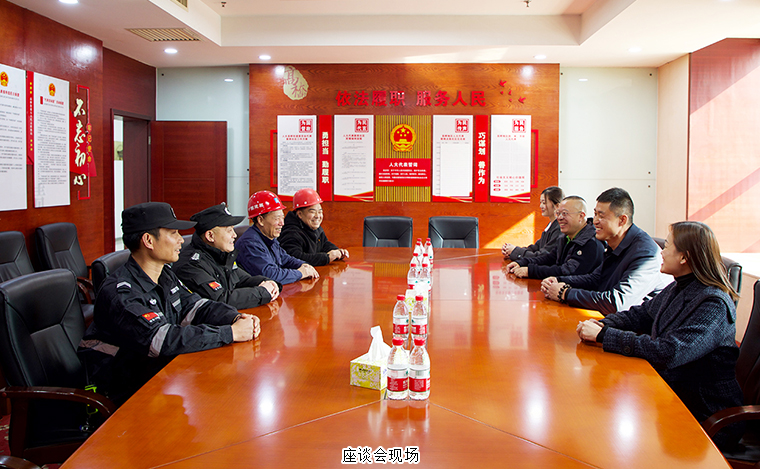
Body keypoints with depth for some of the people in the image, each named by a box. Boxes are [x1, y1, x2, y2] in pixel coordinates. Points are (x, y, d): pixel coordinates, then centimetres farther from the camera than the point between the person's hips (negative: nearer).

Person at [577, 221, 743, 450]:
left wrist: (603, 335, -27)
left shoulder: (714, 304, -22)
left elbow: (668, 352, -31)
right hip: (672, 395, 8)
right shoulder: (678, 289, 5)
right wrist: (601, 324, -6)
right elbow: (640, 314, 15)